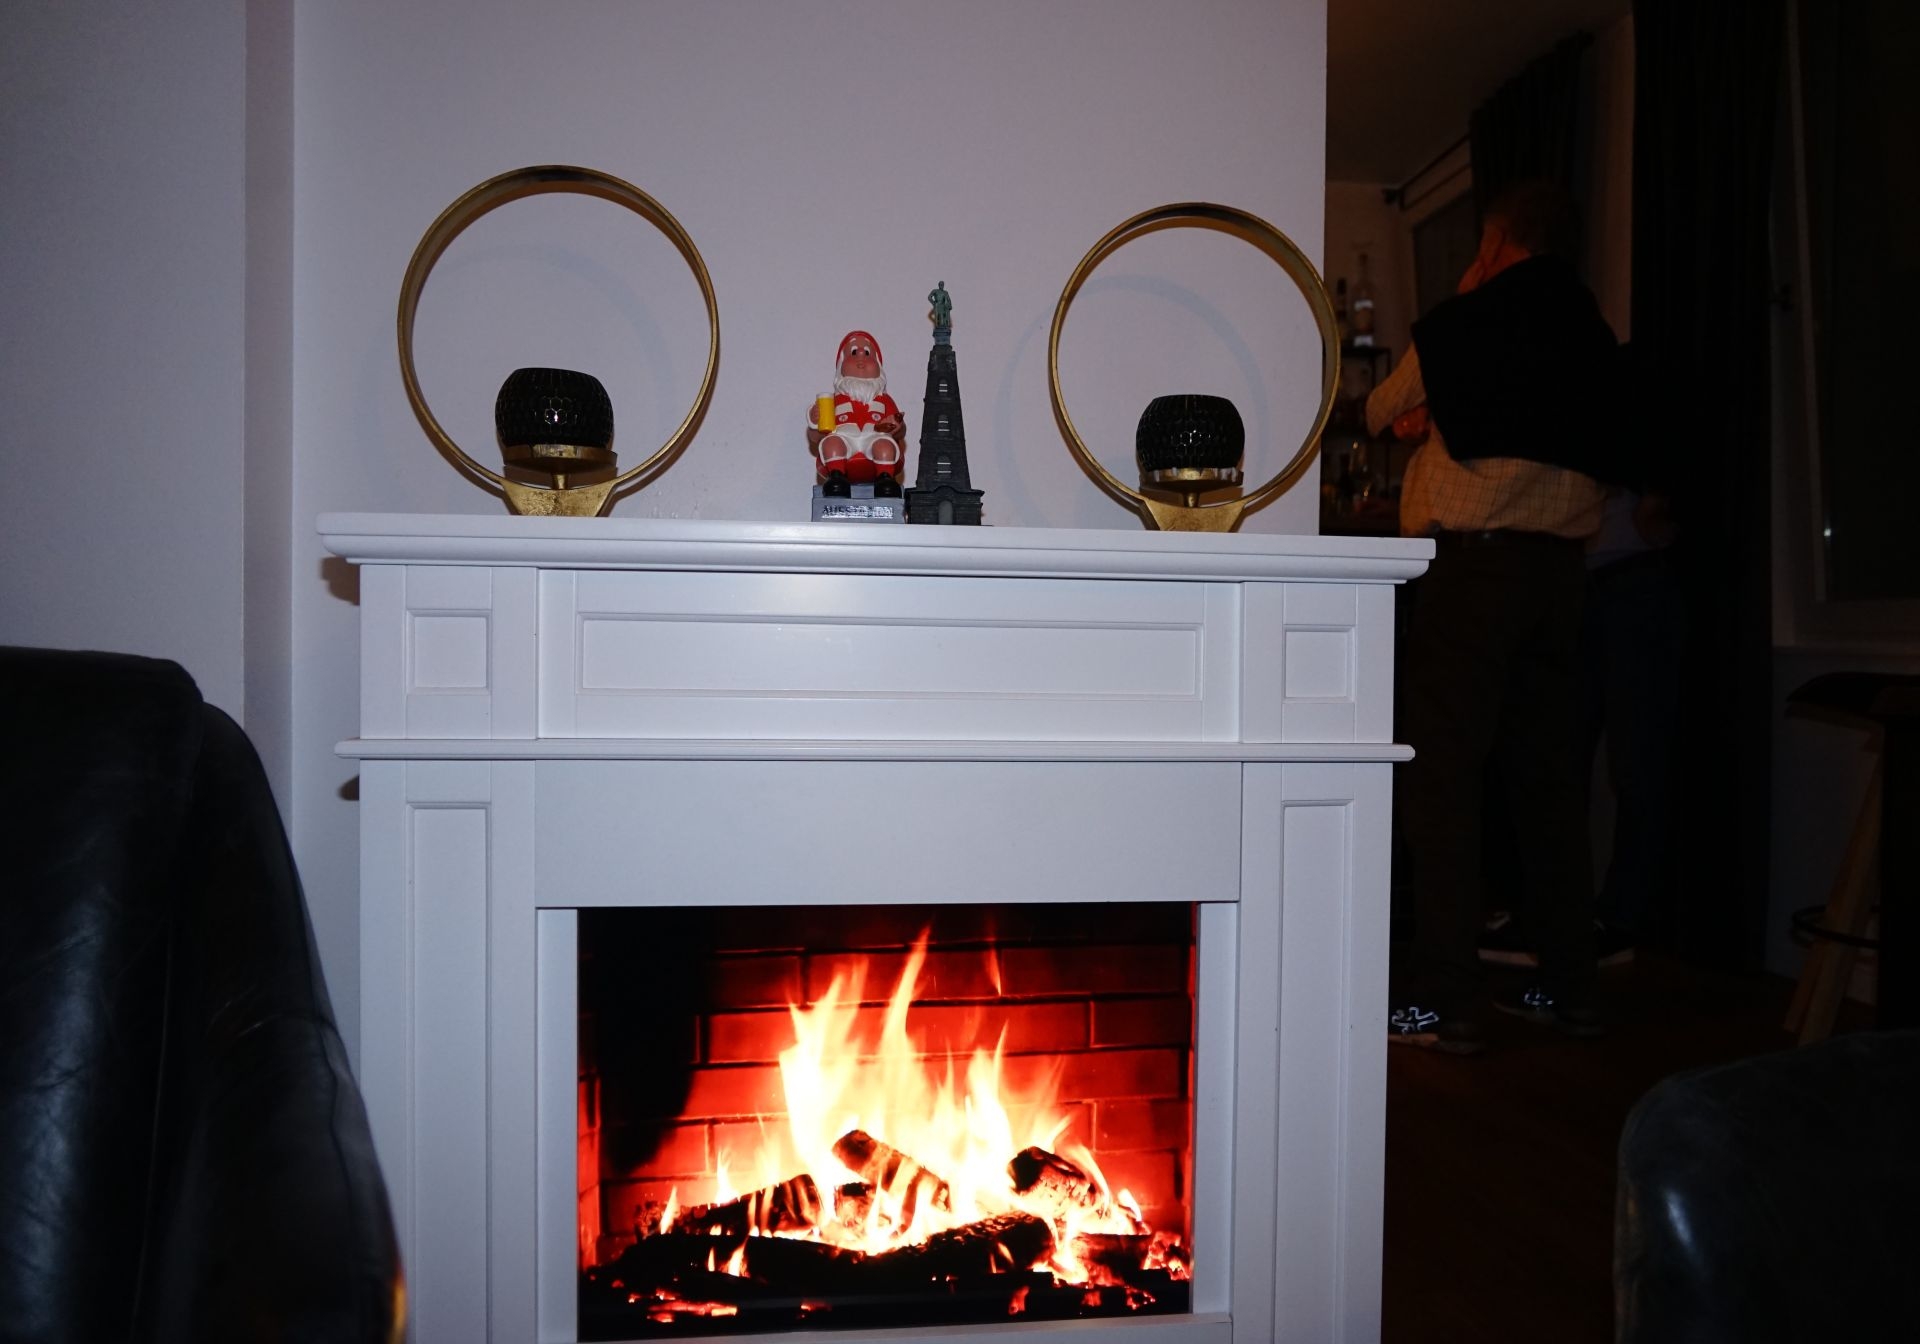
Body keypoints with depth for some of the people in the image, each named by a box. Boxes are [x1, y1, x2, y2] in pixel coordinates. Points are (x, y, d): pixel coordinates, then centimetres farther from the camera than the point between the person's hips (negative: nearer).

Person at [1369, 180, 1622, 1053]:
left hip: (1472, 557, -6)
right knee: (1547, 775, 12)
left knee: (1442, 775, -4)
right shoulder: (1594, 335, 13)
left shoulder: (1463, 322, -3)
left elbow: (1381, 413, 13)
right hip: (1561, 563, 6)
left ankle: (1444, 1000, -4)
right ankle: (1570, 986, 19)